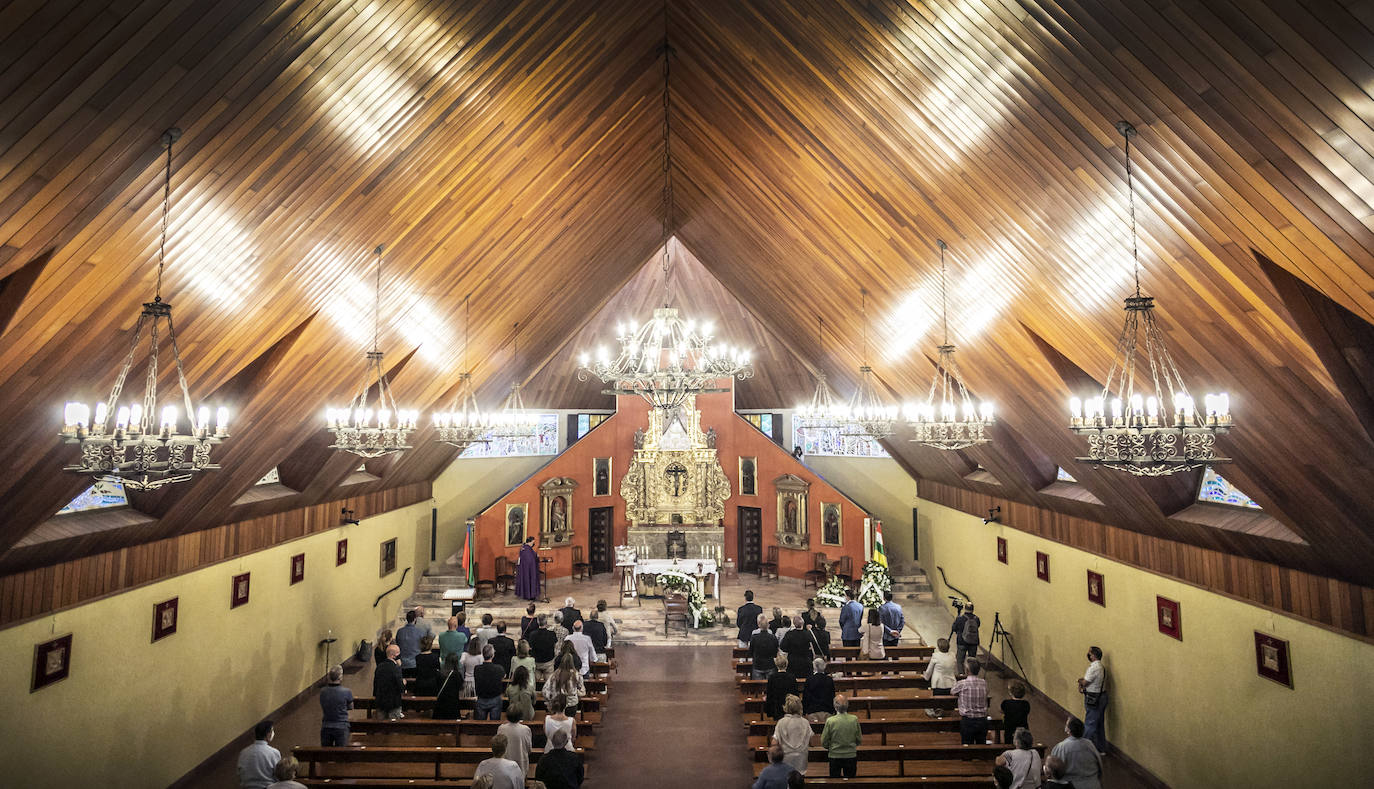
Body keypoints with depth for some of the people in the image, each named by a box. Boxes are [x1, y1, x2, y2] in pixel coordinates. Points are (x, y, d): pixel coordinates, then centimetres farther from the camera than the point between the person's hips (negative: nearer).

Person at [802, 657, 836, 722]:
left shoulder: (809, 680, -7)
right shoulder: (829, 680, -1)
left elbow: (805, 697, -2)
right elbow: (833, 697, 6)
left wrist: (804, 711, 8)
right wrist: (833, 711, 16)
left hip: (813, 712, -2)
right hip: (827, 711, 2)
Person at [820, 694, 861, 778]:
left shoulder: (830, 721, -16)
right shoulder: (854, 719, -12)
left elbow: (824, 743, -7)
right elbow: (859, 740, 0)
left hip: (835, 756, -1)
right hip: (851, 756, 1)